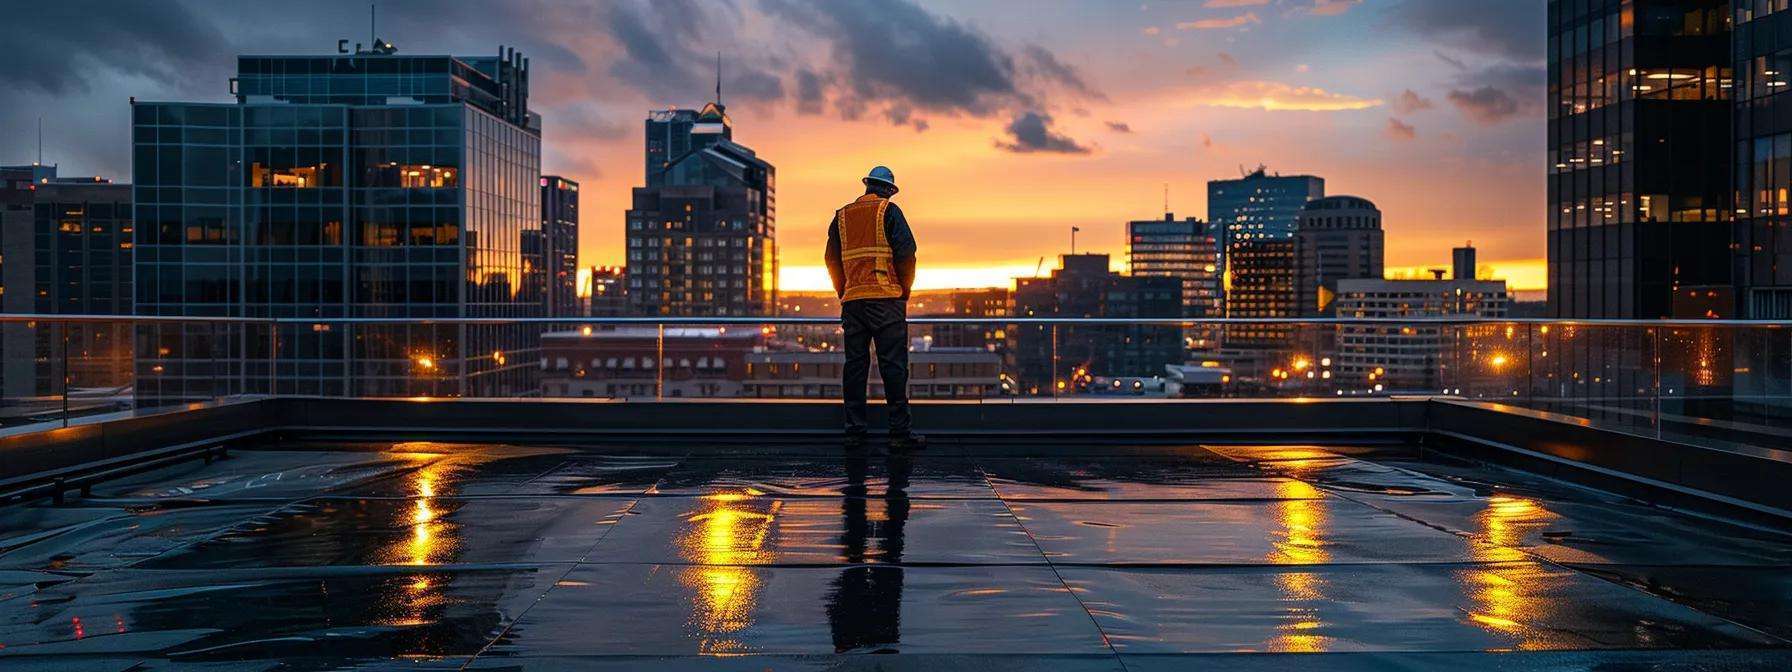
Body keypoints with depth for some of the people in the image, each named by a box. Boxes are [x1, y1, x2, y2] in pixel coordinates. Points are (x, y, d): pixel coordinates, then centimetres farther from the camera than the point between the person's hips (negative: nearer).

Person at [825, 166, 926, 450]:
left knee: (855, 364, 6)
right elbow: (906, 254, -7)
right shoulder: (888, 211, 0)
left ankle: (854, 431, 6)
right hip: (885, 299, -5)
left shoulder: (842, 216, 14)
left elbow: (832, 260, 13)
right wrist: (904, 292, 4)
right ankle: (900, 432, -6)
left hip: (852, 300, 5)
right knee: (893, 365, -5)